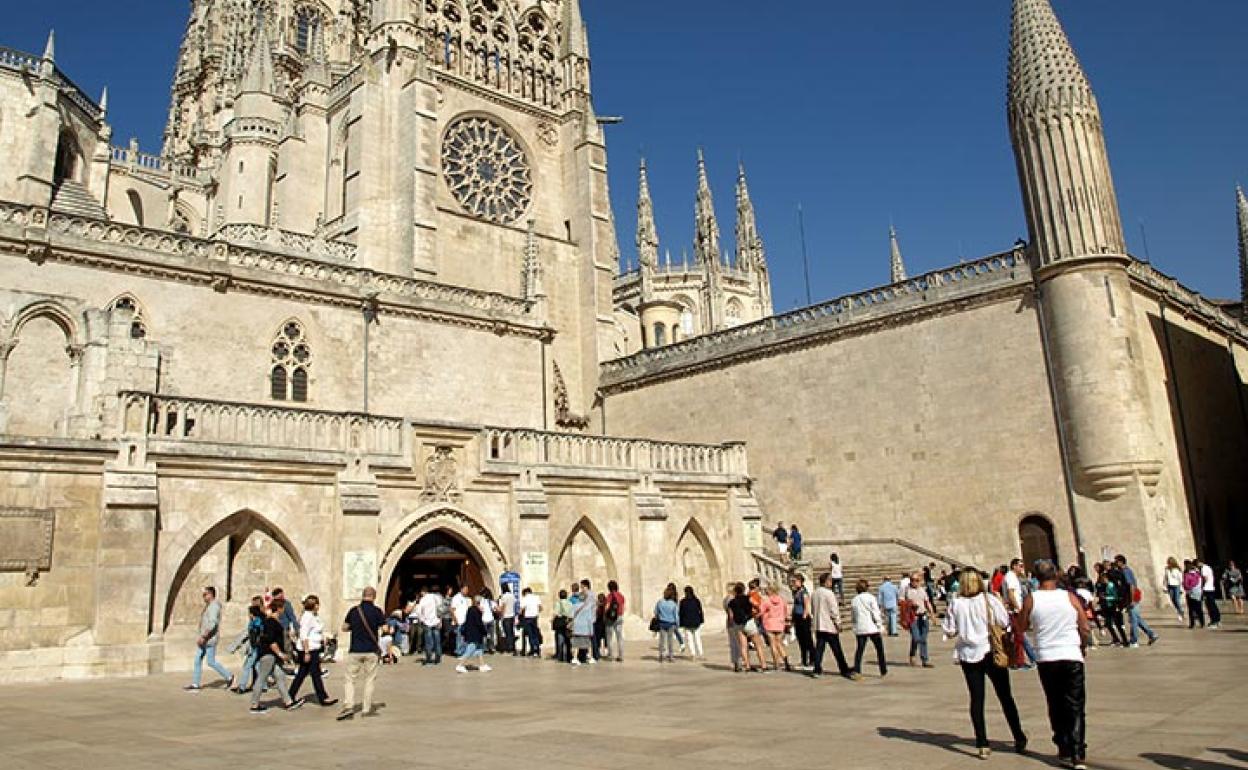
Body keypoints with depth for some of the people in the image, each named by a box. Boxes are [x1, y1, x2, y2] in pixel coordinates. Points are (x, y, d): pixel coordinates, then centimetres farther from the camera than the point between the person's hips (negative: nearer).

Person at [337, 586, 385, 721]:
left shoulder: (354, 610, -1)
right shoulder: (377, 611, -7)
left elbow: (344, 628, 6)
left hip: (355, 650, 1)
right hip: (371, 651, -1)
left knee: (350, 679, 8)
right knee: (370, 680, 8)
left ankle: (348, 706, -6)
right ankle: (367, 708, 10)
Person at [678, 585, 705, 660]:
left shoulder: (683, 602, -7)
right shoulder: (697, 600, -3)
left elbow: (681, 613, -4)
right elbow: (700, 611, 2)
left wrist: (681, 624, 3)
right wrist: (701, 620, 13)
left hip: (687, 623, -2)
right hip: (696, 623, 2)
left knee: (690, 639, 6)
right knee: (698, 639, 10)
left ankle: (692, 653, 0)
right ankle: (700, 654, 8)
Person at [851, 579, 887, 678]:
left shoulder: (855, 600, 9)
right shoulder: (871, 598, -5)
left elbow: (854, 614, 12)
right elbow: (876, 613, -8)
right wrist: (880, 625, -2)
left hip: (860, 628, 3)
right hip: (872, 628, -3)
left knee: (860, 649, 4)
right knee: (879, 649, 9)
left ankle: (857, 670, -9)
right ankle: (883, 671, 13)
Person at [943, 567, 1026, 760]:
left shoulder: (955, 603, -6)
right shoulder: (989, 600, -9)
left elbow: (949, 631, -4)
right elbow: (1005, 623, -10)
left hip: (968, 655, 1)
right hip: (990, 652, -1)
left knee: (976, 699, 6)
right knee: (1005, 697, 13)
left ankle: (982, 745, 4)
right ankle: (1020, 739, 21)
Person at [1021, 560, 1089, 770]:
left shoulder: (1031, 600, -4)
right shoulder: (1069, 597, -4)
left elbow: (1023, 627, 6)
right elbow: (1084, 628, 1)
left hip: (1046, 659, 1)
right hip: (1071, 656, -1)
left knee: (1056, 707, 15)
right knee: (1075, 707, 3)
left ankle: (1065, 751, 20)